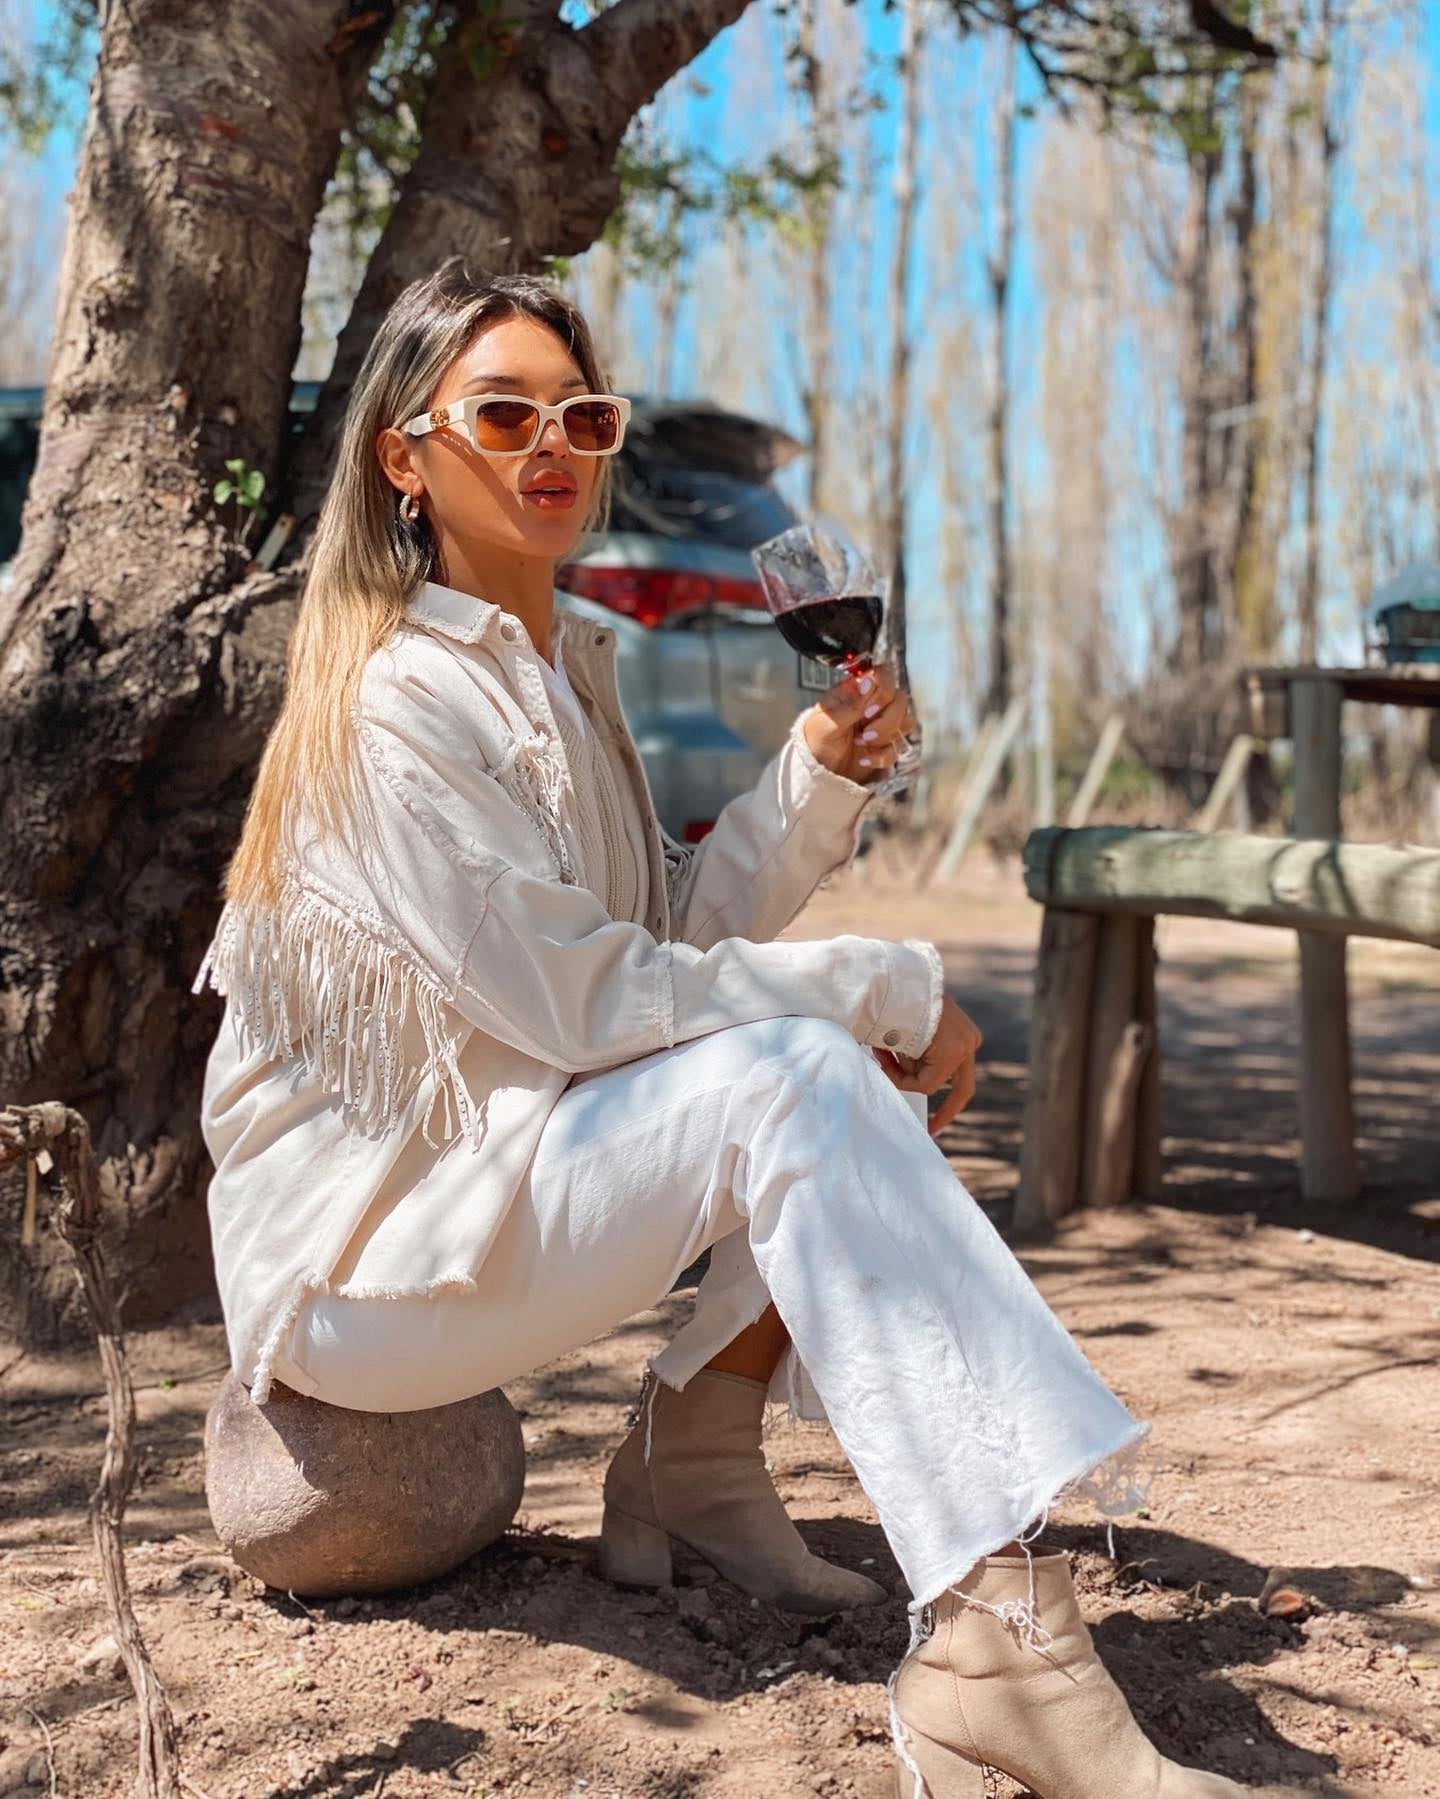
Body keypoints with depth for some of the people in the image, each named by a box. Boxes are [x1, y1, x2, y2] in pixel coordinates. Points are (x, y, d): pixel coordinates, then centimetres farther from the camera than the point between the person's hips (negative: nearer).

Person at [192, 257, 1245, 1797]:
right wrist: (888, 987, -19)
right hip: (354, 1247, -9)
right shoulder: (396, 702, -18)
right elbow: (580, 999, -25)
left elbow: (680, 934, 6)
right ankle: (994, 1637, -37)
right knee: (792, 1074, -30)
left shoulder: (566, 665, 10)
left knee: (863, 1061, -4)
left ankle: (693, 1458, 0)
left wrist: (822, 773, -8)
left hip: (493, 1175, 9)